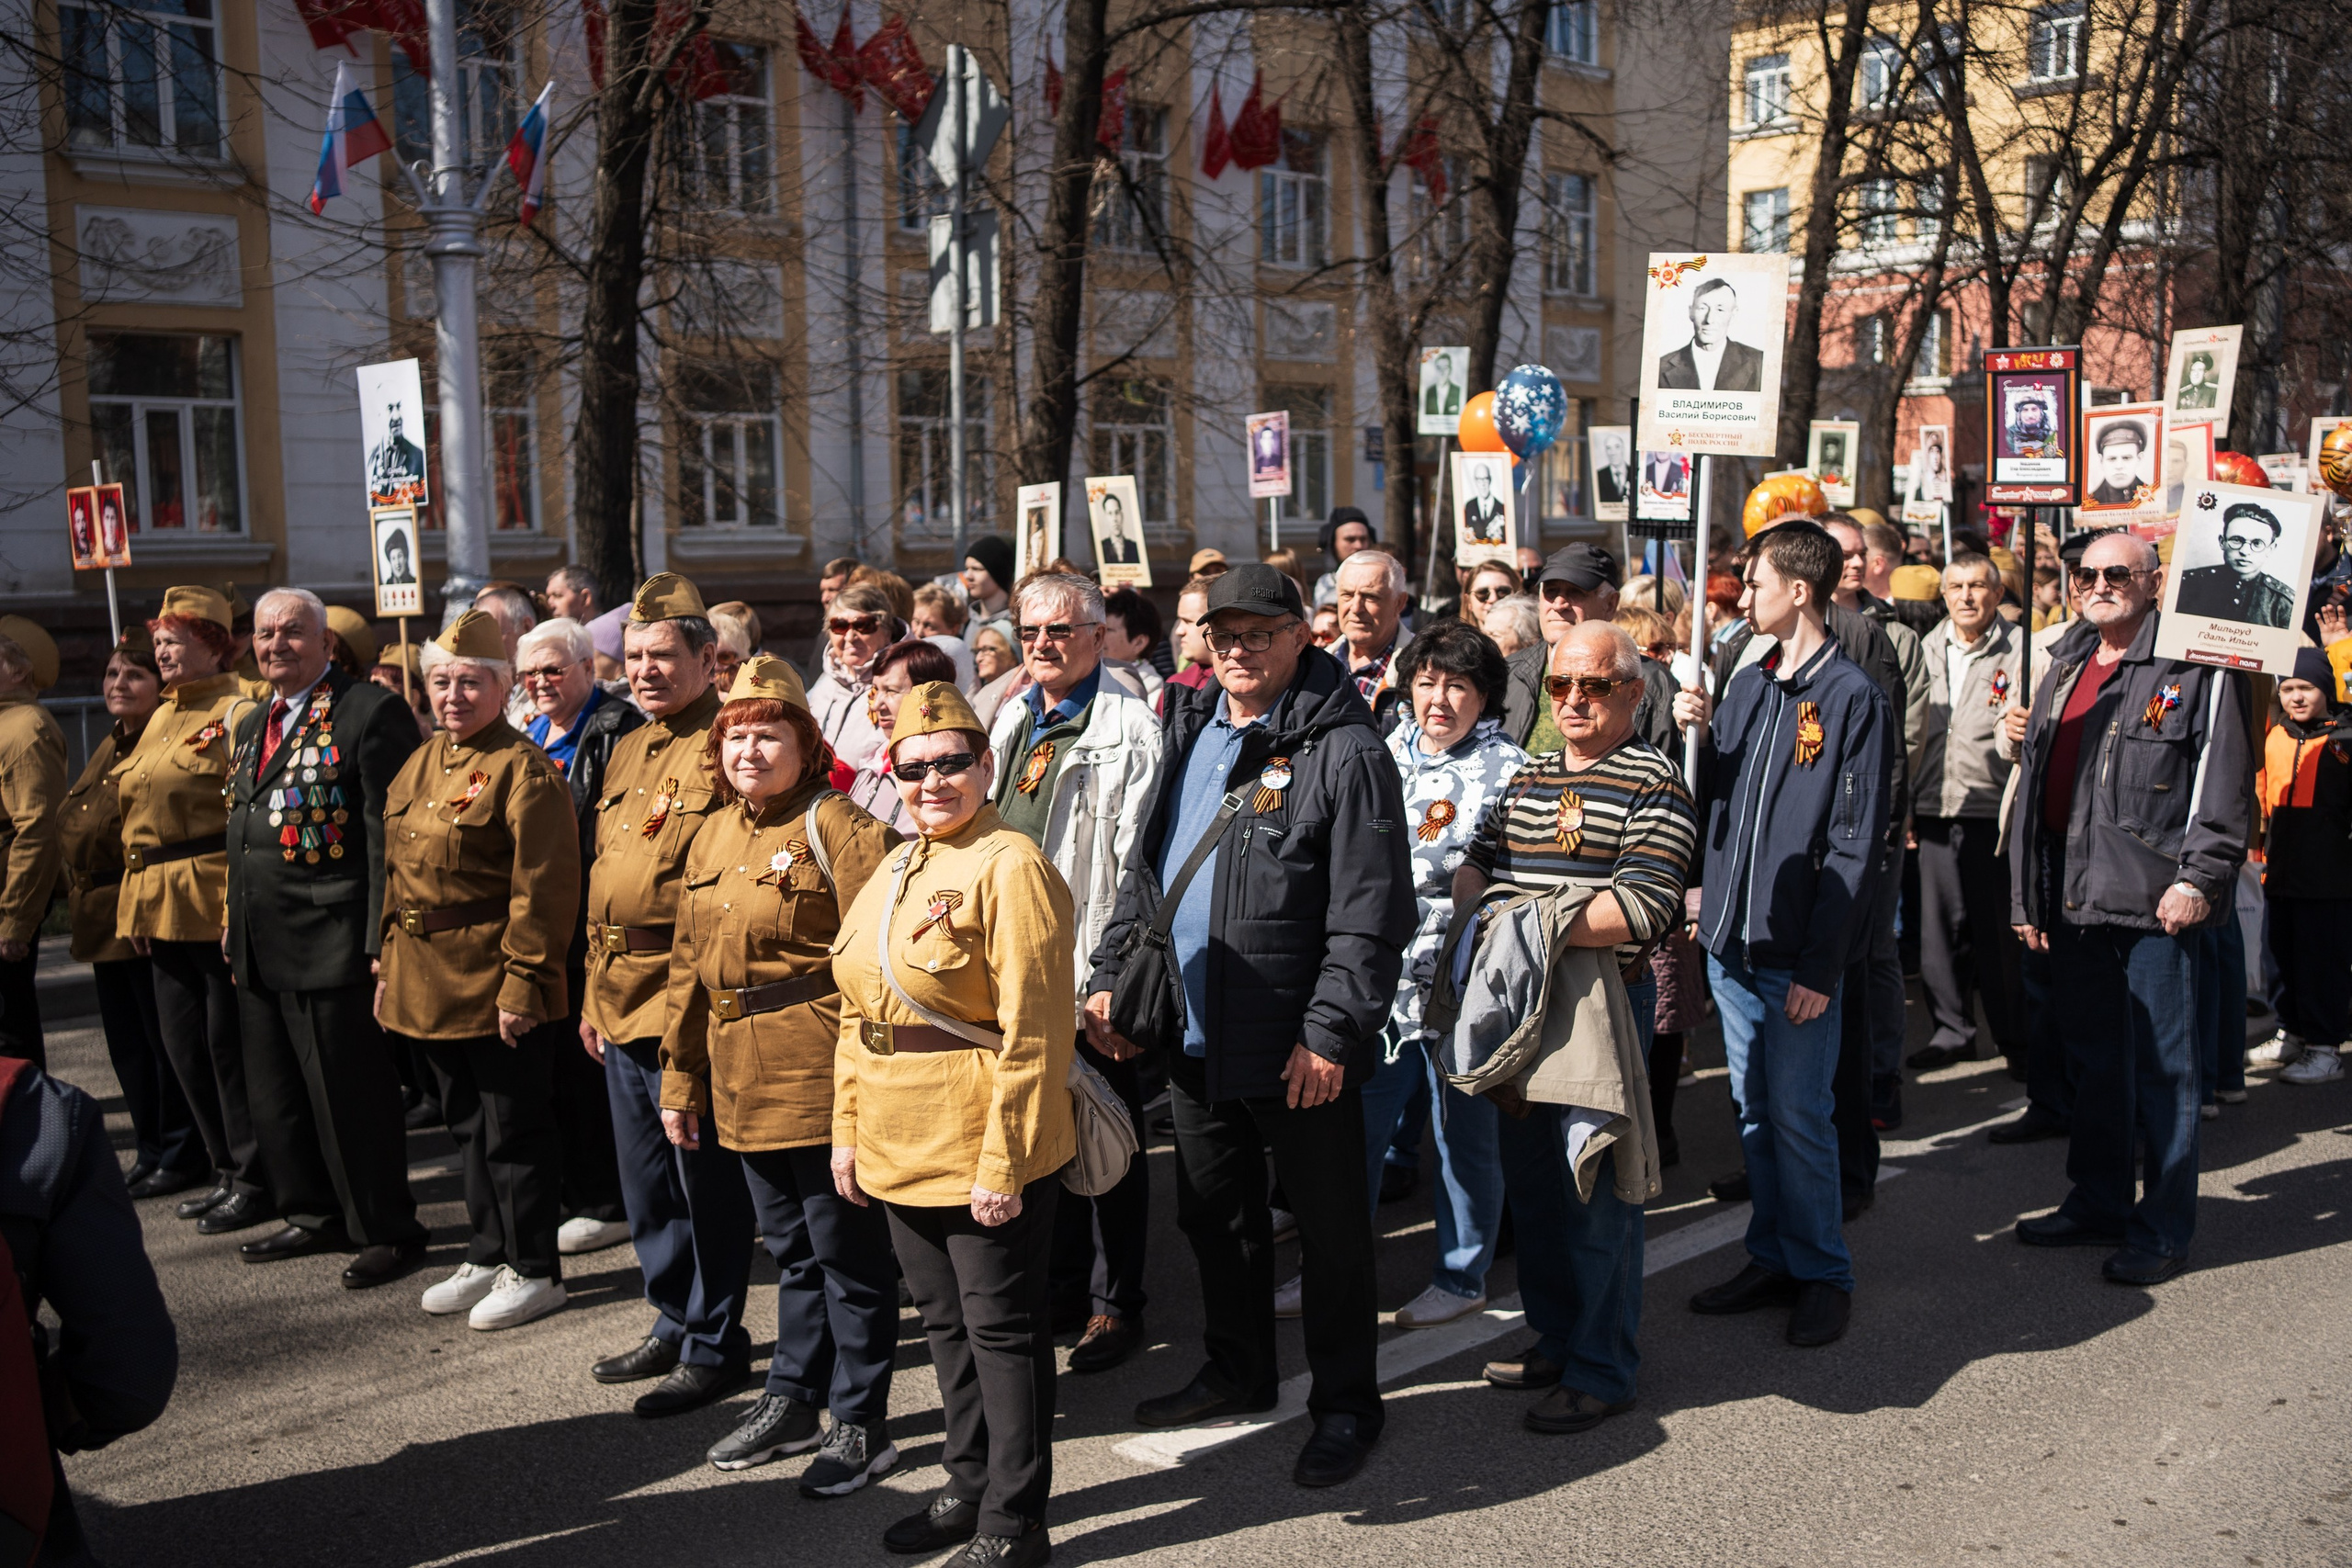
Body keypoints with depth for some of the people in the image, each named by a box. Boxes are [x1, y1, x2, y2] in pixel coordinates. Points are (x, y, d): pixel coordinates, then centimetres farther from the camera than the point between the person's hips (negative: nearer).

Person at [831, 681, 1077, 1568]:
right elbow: (856, 1016, 16)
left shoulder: (1011, 869, -15)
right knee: (945, 1321, 19)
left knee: (1001, 1329, 4)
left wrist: (1003, 1164, -21)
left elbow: (1033, 1034, -19)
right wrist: (847, 1133, 11)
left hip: (985, 1157, -8)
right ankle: (970, 1485, 35)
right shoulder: (892, 873, 11)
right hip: (901, 1154, 8)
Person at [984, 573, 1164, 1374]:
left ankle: (1114, 1304, 18)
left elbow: (1137, 863, -16)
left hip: (1088, 969, -7)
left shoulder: (1130, 729, -11)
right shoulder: (1009, 721, 13)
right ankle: (1059, 1283, 33)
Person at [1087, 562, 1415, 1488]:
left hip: (1297, 1051, -7)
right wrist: (1111, 977, 11)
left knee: (1331, 1227, 7)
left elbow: (1370, 914, -17)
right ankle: (1237, 1373, 39)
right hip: (1195, 1038, 7)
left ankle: (1346, 1405, 23)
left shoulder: (1343, 751, -12)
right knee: (1213, 1214, 20)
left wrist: (1330, 1033, -21)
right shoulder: (1188, 735, 11)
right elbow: (1144, 872, 18)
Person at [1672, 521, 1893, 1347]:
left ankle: (1822, 1273, 17)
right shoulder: (1747, 684, 12)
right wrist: (1697, 735, -2)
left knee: (1797, 1117, 1)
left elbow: (1854, 845, -13)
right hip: (1732, 940, 7)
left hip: (1798, 954, -6)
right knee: (1754, 1111, 14)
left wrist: (1819, 965, -16)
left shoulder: (1855, 698, -9)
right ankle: (1773, 1257, 27)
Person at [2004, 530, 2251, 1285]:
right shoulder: (2064, 666, 16)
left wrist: (2199, 877, -17)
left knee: (2161, 1066, 0)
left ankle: (2163, 1228, 10)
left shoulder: (2194, 666, -5)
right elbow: (2034, 784, 17)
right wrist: (2026, 894, 15)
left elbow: (2224, 778, -10)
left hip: (2153, 899, -7)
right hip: (2074, 896, 7)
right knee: (2092, 1058, 15)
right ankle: (2097, 1204, 27)